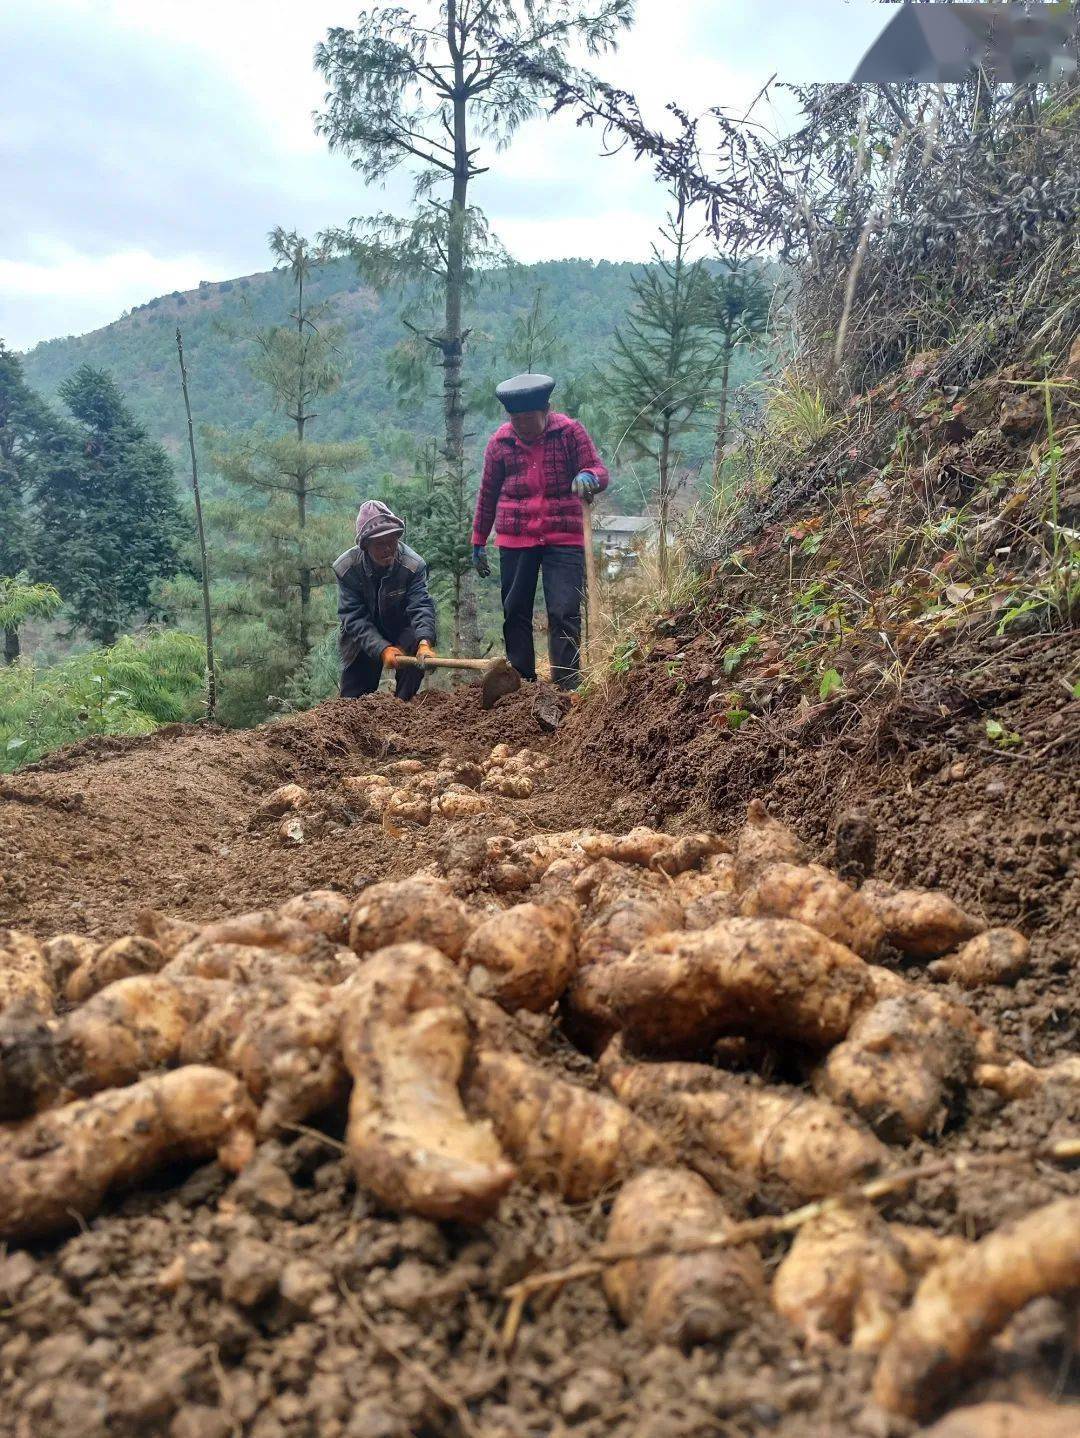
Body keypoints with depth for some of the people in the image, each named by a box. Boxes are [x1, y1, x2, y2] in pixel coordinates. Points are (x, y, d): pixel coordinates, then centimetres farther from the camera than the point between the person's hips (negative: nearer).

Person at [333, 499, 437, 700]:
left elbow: (421, 607, -33)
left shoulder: (413, 565, -24)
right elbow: (354, 618, -26)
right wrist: (382, 649, -42)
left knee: (415, 642, -33)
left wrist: (425, 641, -55)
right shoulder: (346, 568, -22)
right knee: (351, 699, 1)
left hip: (400, 630, 0)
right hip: (362, 637, 1)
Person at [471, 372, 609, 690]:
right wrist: (478, 542, 14)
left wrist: (589, 477, -30)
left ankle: (568, 686, -4)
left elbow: (600, 471, -4)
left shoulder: (570, 432, -2)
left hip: (564, 537, -2)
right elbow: (487, 494, 11)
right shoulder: (500, 441, 3)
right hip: (514, 541, 3)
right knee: (515, 613, 7)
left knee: (565, 613, -8)